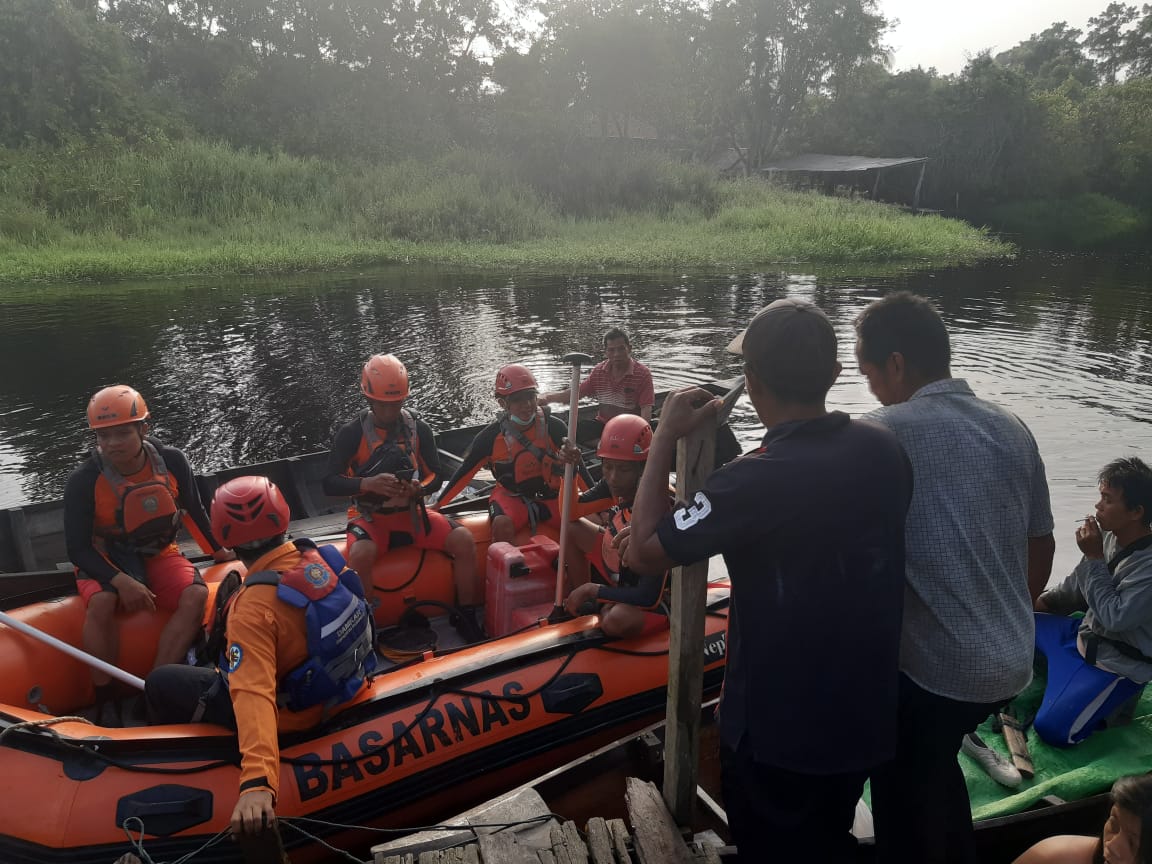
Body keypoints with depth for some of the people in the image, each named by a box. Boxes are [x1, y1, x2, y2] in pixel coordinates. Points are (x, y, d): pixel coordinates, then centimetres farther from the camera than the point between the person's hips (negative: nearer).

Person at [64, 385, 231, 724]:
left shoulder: (171, 461, -12)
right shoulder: (84, 482, -19)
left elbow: (193, 511, 5)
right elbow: (78, 549, -15)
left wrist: (217, 550, 11)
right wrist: (121, 581, -29)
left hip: (158, 555, 2)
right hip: (104, 561, -2)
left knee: (196, 594, -26)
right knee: (102, 603, -34)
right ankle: (105, 702, -18)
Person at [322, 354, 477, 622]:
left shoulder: (419, 428, 0)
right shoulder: (351, 433, -7)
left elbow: (436, 476, 4)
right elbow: (330, 483, -10)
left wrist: (418, 488, -20)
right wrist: (368, 483, -28)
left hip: (411, 512, 3)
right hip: (370, 516, -2)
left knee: (464, 540, -19)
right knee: (360, 555, -37)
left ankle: (468, 618, -4)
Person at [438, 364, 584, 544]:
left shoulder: (554, 427, -8)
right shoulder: (490, 436, -9)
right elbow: (463, 473, -1)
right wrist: (436, 507, -2)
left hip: (551, 496, 2)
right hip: (511, 497, -1)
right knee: (502, 525, -33)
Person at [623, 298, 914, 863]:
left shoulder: (755, 482, -31)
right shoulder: (885, 450, -9)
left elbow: (641, 554, -21)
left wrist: (664, 439, -15)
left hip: (776, 732, -6)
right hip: (866, 718, 6)